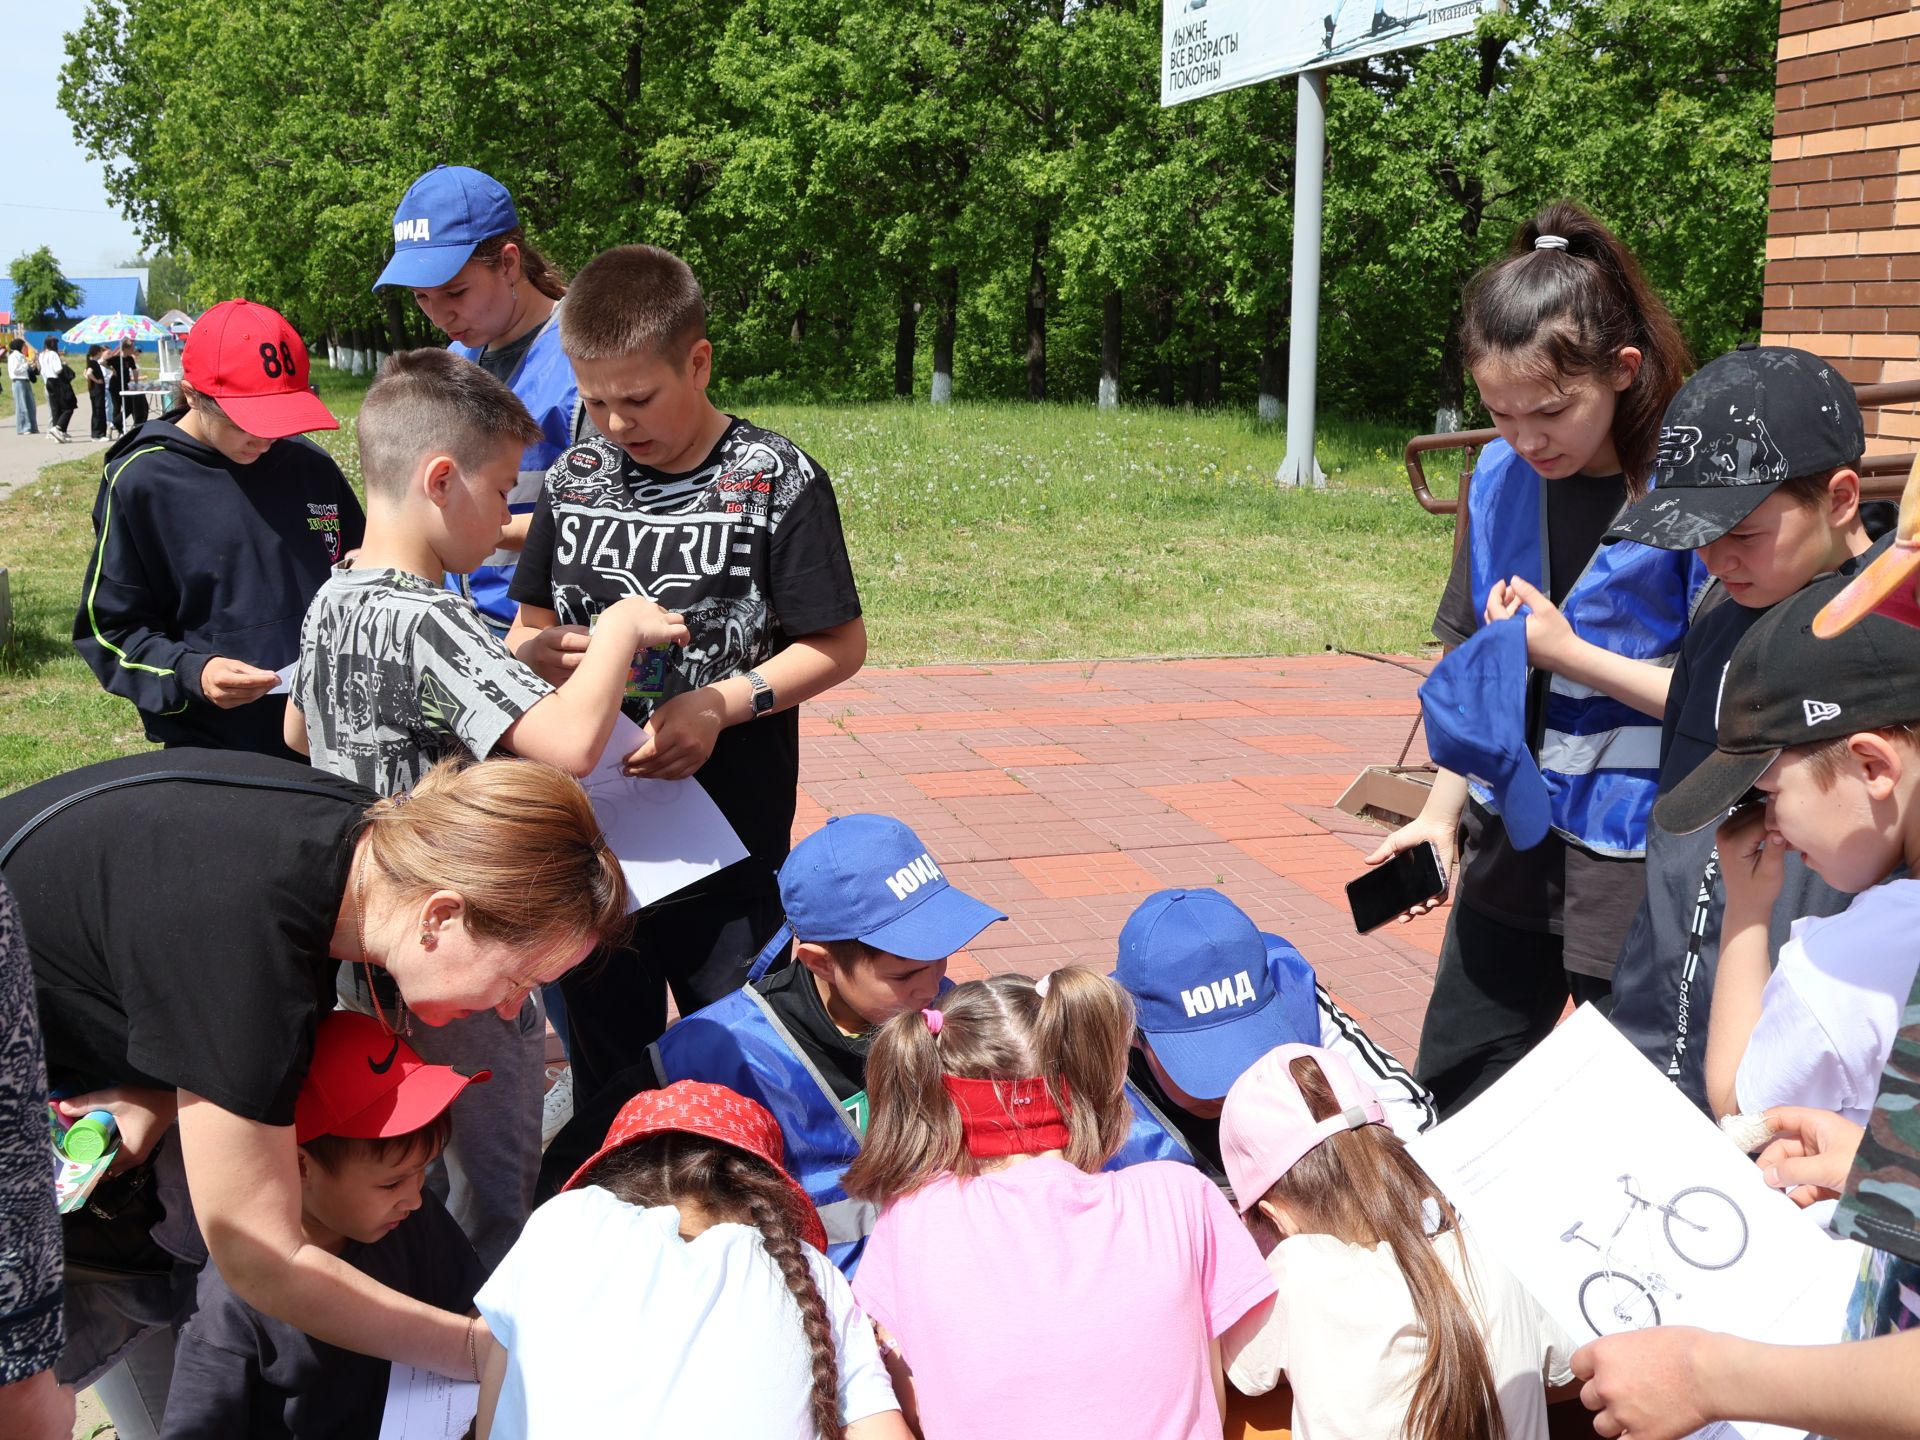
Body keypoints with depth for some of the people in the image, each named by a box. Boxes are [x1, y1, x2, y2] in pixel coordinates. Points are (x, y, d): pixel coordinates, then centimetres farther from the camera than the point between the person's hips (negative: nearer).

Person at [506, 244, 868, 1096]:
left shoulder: (775, 482, -9)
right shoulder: (574, 479, 5)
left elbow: (837, 646, -8)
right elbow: (526, 631, 12)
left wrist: (722, 704, -21)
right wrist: (537, 653, -11)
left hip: (726, 835, -4)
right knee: (604, 1063, 17)